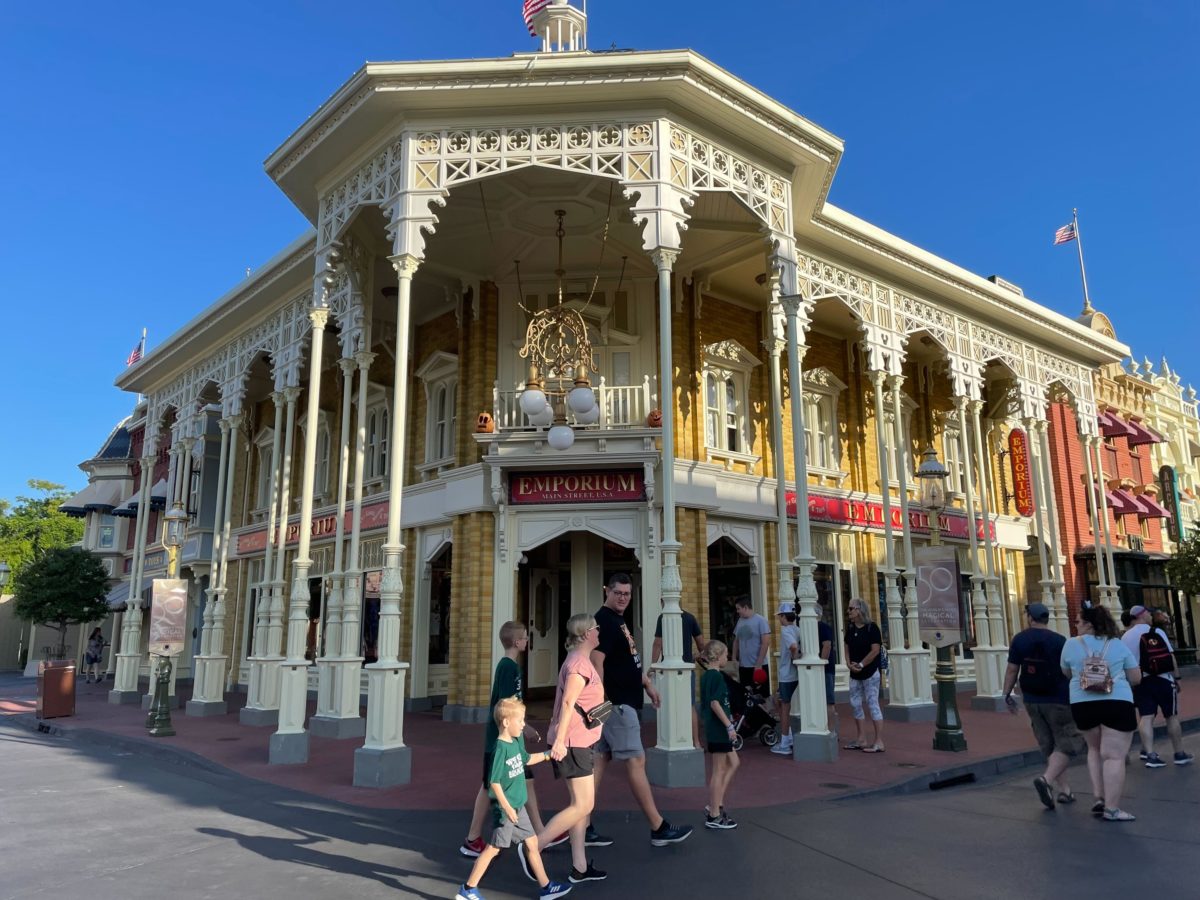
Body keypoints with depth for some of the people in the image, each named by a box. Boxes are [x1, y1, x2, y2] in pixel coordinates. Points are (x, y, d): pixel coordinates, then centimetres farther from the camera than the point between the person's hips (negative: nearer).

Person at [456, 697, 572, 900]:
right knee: (493, 848, 0)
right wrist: (506, 807, -23)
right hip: (504, 808, -9)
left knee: (532, 843, 14)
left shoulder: (517, 742, 5)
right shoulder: (501, 748, -22)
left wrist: (548, 755, 24)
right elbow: (494, 782, -23)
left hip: (518, 806, 9)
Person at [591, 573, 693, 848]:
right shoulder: (604, 621, -16)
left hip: (622, 702, 10)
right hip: (616, 703, -10)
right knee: (636, 761, -3)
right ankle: (659, 829, 6)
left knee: (599, 760, 10)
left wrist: (647, 684, 24)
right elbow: (596, 662, -23)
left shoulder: (618, 620, 15)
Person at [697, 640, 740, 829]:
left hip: (714, 729, 10)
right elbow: (715, 703, -23)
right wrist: (729, 725, -20)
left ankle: (715, 805, 16)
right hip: (719, 729, -10)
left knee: (733, 763, 16)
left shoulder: (706, 676, 13)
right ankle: (714, 816, 6)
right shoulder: (716, 676, -16)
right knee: (719, 770, -2)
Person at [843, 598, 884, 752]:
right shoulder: (850, 628, 7)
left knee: (872, 704, -5)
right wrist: (849, 664, -5)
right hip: (854, 673, 7)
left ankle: (878, 742, 1)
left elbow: (875, 650, -16)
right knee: (855, 704, 10)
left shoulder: (871, 627, -12)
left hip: (870, 672, -7)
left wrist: (861, 665, -15)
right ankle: (860, 739, 21)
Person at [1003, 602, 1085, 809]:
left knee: (1050, 746, 16)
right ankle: (1046, 779, -16)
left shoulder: (1019, 639, -1)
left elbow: (1012, 670, -1)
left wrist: (1007, 693, 8)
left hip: (1032, 700, 4)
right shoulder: (1060, 641, -10)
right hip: (1058, 700, -4)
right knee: (1067, 744, 2)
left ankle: (1063, 789, 19)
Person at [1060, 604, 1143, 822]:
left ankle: (1099, 798, 18)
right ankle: (1112, 808, 1)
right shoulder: (1118, 645, 3)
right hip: (1117, 703, -1)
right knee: (1114, 756, 1)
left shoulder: (1072, 644, 2)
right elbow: (1136, 677, 8)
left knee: (1095, 749, 22)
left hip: (1082, 704, 2)